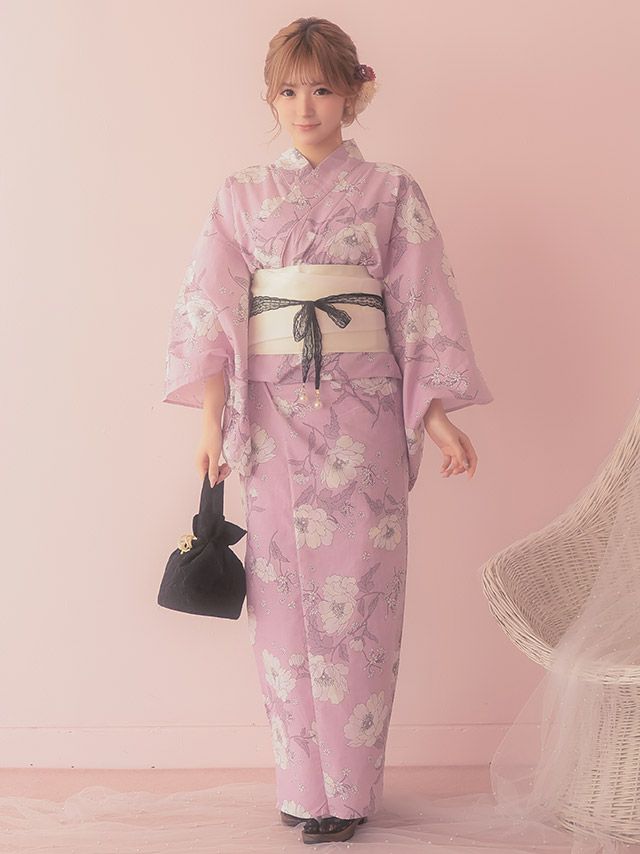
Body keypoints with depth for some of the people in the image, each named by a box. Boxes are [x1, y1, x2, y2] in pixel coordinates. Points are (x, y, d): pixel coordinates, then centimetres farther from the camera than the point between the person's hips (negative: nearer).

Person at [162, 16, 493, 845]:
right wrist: (213, 421, -6)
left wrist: (436, 417, -5)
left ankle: (349, 787, 11)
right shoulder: (242, 195, 9)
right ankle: (302, 784, 17)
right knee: (285, 594, 4)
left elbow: (423, 309, 3)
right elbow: (213, 312, 3)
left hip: (362, 415, -1)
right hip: (274, 416, 1)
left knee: (357, 596, -1)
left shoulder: (391, 192, 6)